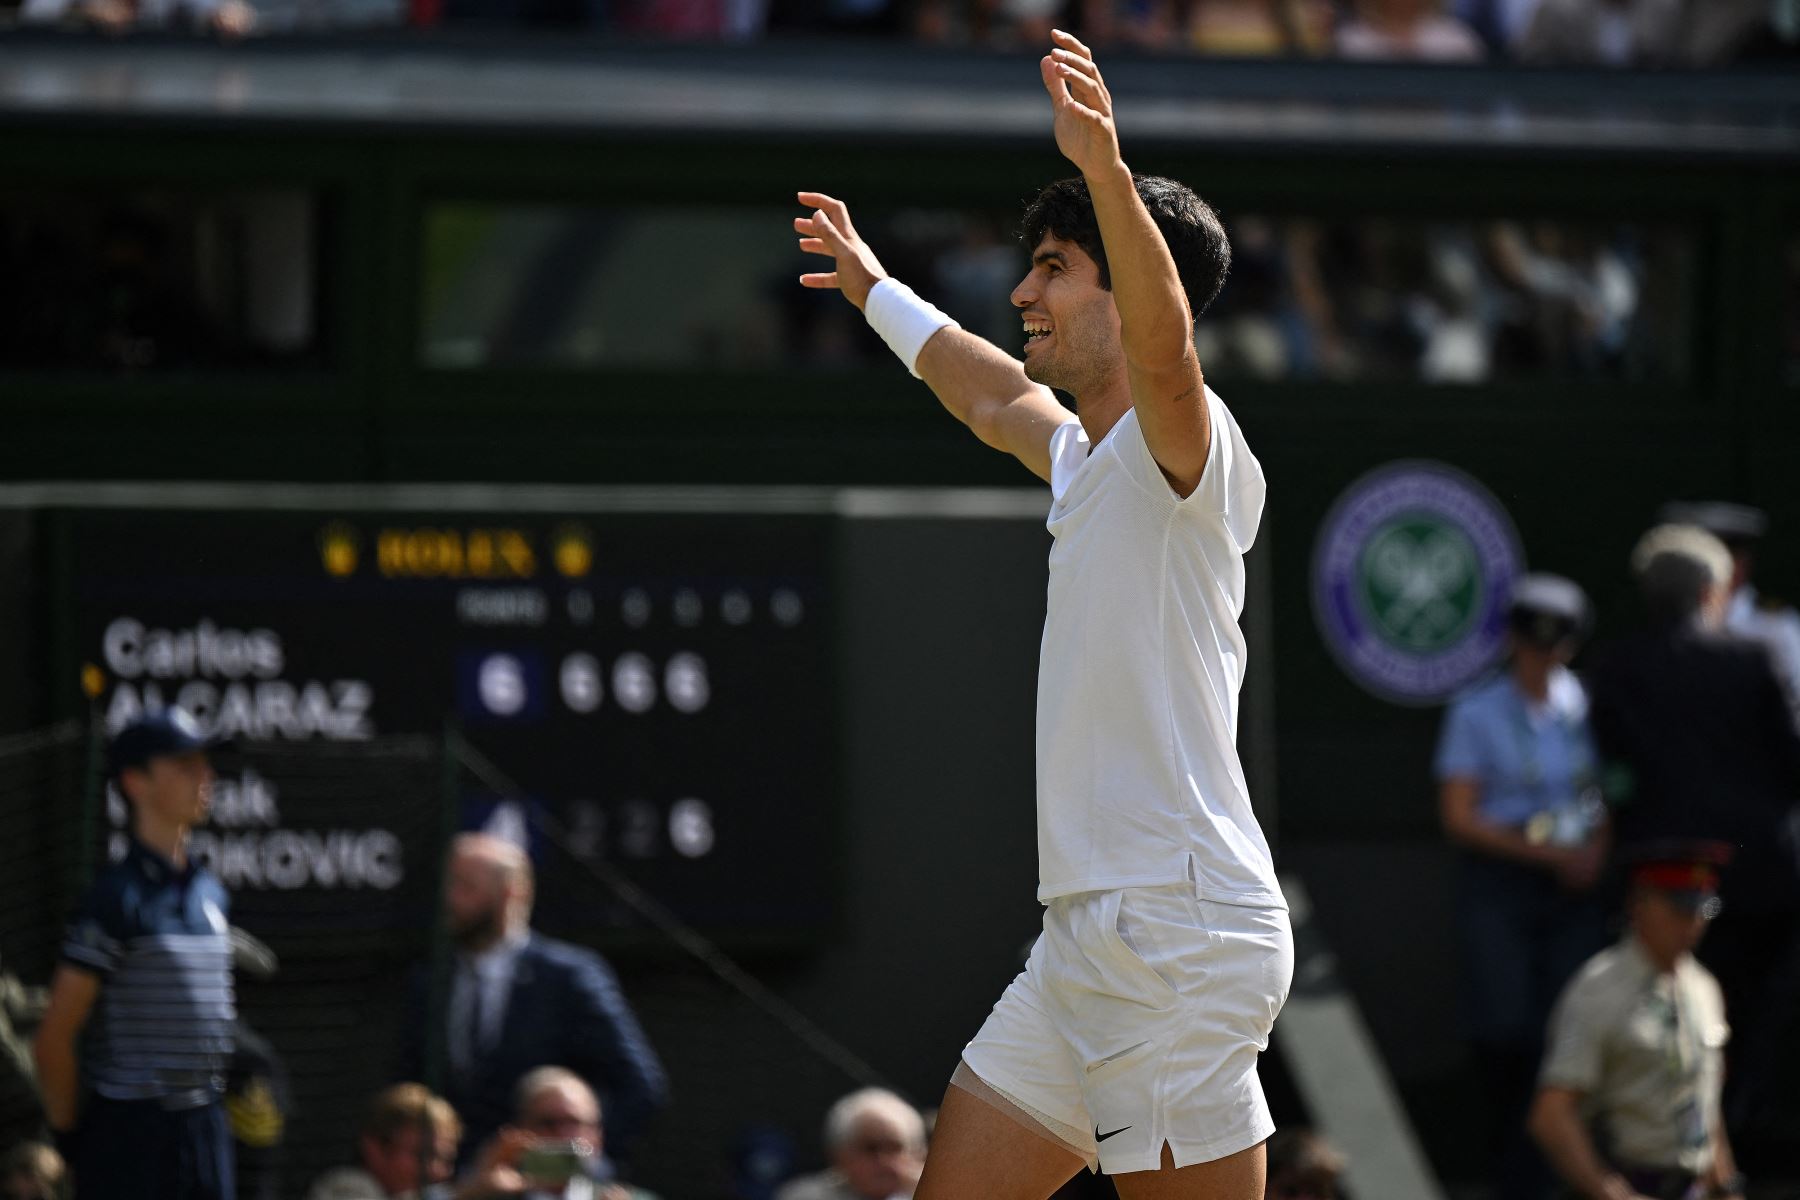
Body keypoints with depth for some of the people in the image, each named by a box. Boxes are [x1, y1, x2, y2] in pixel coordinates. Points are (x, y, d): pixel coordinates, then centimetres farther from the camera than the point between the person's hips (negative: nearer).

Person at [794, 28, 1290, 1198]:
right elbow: (995, 397, 43)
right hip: (1088, 934, 10)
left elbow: (1165, 343, -32)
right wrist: (875, 290, 57)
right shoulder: (1087, 461, 20)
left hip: (1181, 929, -10)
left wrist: (1105, 165, -46)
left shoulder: (1189, 447, -9)